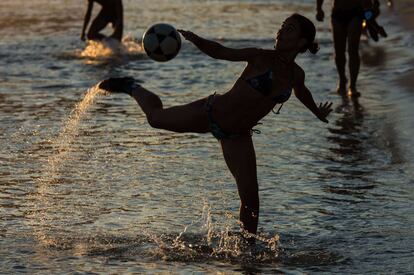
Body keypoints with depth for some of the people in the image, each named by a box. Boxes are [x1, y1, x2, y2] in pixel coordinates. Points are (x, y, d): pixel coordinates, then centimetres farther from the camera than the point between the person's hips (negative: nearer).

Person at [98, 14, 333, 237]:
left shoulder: (296, 75, -3)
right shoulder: (261, 58, -16)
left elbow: (301, 92, 21)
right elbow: (220, 52, -10)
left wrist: (318, 112, 38)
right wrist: (195, 39, -28)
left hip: (237, 136, 3)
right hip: (211, 113, -3)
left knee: (251, 199, -4)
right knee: (156, 117, 15)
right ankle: (132, 87, 45)